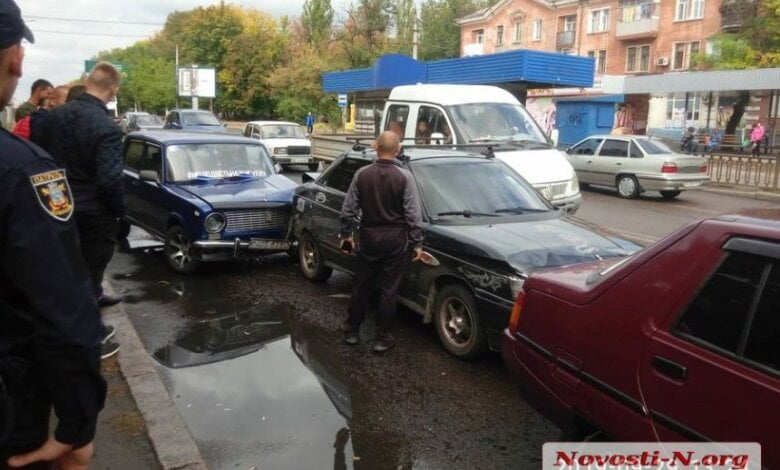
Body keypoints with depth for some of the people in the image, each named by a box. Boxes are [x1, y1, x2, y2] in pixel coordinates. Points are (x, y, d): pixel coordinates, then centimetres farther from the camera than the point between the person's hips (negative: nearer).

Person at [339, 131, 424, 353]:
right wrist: (417, 243, -4)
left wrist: (346, 234, 13)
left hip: (369, 236, 2)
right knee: (389, 289, 6)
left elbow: (348, 209, 1)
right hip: (395, 238, -2)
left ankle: (352, 330, 27)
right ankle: (382, 338, 13)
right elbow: (413, 214, -11)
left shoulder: (362, 174, -4)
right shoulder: (404, 176, -11)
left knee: (361, 285, 16)